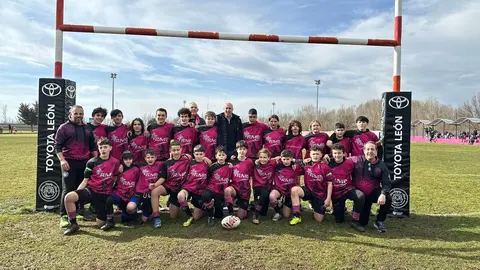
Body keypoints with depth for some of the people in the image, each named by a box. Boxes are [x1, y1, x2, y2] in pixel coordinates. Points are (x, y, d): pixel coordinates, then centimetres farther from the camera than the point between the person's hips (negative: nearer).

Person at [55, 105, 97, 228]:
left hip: (85, 162, 4)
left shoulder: (87, 129, 17)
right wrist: (62, 160, -14)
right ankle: (64, 216, 0)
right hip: (69, 163, -4)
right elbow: (57, 145, -3)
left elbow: (93, 146, 19)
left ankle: (81, 212, 20)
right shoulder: (64, 127, 3)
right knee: (68, 189, -5)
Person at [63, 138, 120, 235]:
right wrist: (77, 192, -12)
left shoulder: (115, 162, 0)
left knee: (101, 224, -3)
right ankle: (73, 224, -9)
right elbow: (85, 180, 2)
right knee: (69, 197, -29)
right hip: (91, 190, 0)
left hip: (105, 195, 0)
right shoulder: (92, 162, -2)